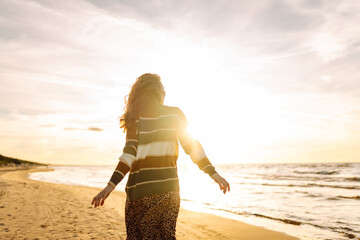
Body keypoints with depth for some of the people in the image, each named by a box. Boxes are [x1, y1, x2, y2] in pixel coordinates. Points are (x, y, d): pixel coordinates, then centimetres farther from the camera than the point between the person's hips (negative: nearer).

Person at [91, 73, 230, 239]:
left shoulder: (136, 118, -1)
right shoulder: (175, 114, 4)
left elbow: (130, 153, -11)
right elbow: (191, 145, -1)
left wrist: (111, 184, -12)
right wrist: (213, 173, 1)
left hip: (142, 189, -2)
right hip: (169, 187, 2)